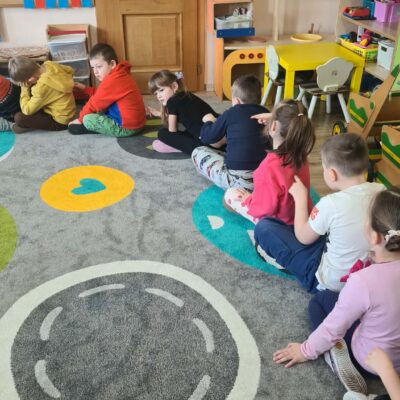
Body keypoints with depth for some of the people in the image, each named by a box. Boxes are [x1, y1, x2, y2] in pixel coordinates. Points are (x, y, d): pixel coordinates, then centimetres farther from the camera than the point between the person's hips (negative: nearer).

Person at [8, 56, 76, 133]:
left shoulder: (42, 87, -34)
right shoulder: (49, 64, -13)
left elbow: (27, 110, -22)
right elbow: (69, 70, 8)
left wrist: (24, 89, -14)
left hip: (60, 121, -9)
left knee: (19, 118, -19)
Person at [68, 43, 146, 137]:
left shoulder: (111, 81, -21)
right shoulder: (120, 75, 10)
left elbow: (95, 103, -10)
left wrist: (80, 118, 4)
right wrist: (85, 88, 17)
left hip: (127, 128, -11)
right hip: (135, 122, 11)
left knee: (87, 119, -12)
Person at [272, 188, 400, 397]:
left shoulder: (363, 281, -33)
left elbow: (333, 327, -18)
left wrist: (306, 350, -3)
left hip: (371, 363, -6)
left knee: (319, 301, 12)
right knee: (337, 300, 23)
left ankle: (335, 354, -2)